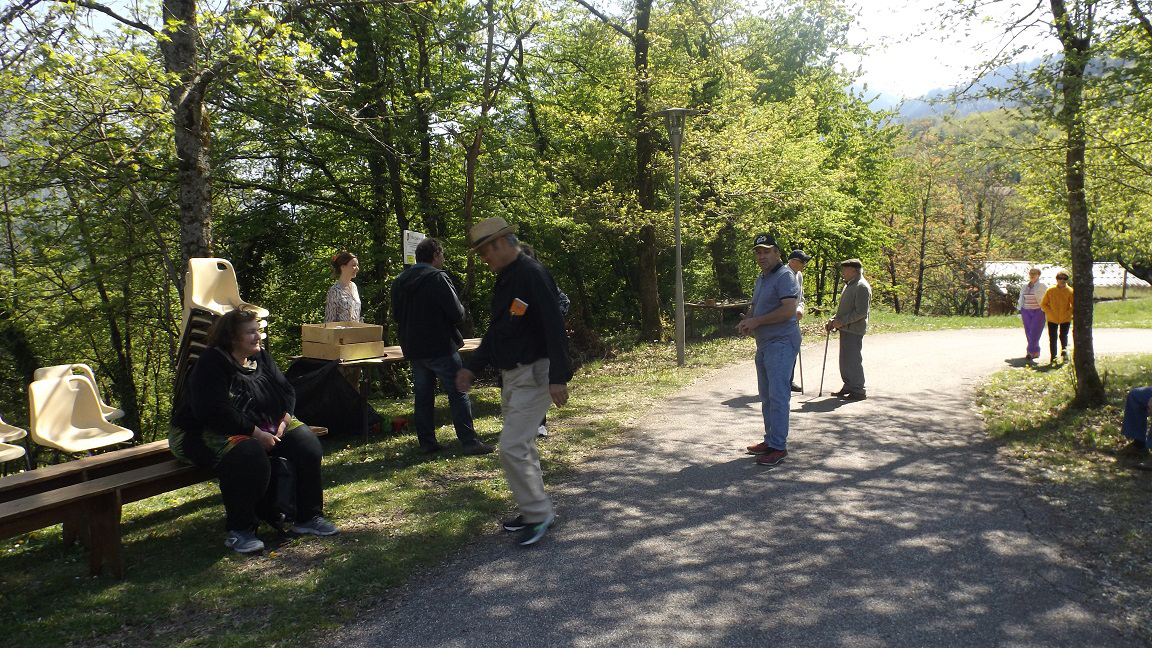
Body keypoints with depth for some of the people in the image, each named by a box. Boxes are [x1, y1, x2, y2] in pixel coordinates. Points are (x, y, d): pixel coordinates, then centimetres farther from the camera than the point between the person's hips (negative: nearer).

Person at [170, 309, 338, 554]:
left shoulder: (261, 357, 8)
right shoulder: (211, 365, -16)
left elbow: (286, 391, 11)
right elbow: (214, 412, -27)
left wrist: (284, 421, -9)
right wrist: (255, 434, -29)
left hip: (264, 427, 8)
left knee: (306, 442, -11)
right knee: (249, 457, -37)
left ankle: (308, 516, -2)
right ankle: (238, 531, -18)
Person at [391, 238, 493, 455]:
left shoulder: (399, 281, 9)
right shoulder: (436, 277, -14)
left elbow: (396, 314, 18)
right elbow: (457, 313, -16)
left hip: (412, 348, 7)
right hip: (440, 346, -7)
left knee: (422, 394, 12)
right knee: (457, 393, -3)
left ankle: (426, 442, 15)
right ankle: (469, 441, -4)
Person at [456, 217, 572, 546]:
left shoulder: (533, 275, -16)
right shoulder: (504, 279, 14)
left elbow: (554, 327, -23)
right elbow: (496, 331, 22)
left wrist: (558, 377, -28)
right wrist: (471, 366, 19)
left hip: (533, 374, -10)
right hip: (511, 375, 10)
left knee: (512, 447, -12)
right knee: (521, 446, 16)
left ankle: (538, 513, 3)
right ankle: (536, 510, 28)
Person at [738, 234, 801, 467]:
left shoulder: (784, 276, -12)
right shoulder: (761, 279, 19)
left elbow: (789, 310, -23)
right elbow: (754, 307, 28)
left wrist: (756, 321, -16)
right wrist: (746, 320, 4)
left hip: (781, 343, -10)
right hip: (764, 344, 10)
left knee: (778, 395, -10)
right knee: (766, 396, 14)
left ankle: (778, 446, -6)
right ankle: (770, 440, 24)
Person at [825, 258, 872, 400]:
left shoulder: (862, 286, -13)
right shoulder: (849, 285, 18)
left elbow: (861, 312, -20)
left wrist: (842, 321, -20)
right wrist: (833, 320, 12)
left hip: (854, 329, -10)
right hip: (845, 329, 10)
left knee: (853, 359, -7)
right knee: (845, 359, 13)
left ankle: (859, 391, 0)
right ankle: (848, 387, 22)